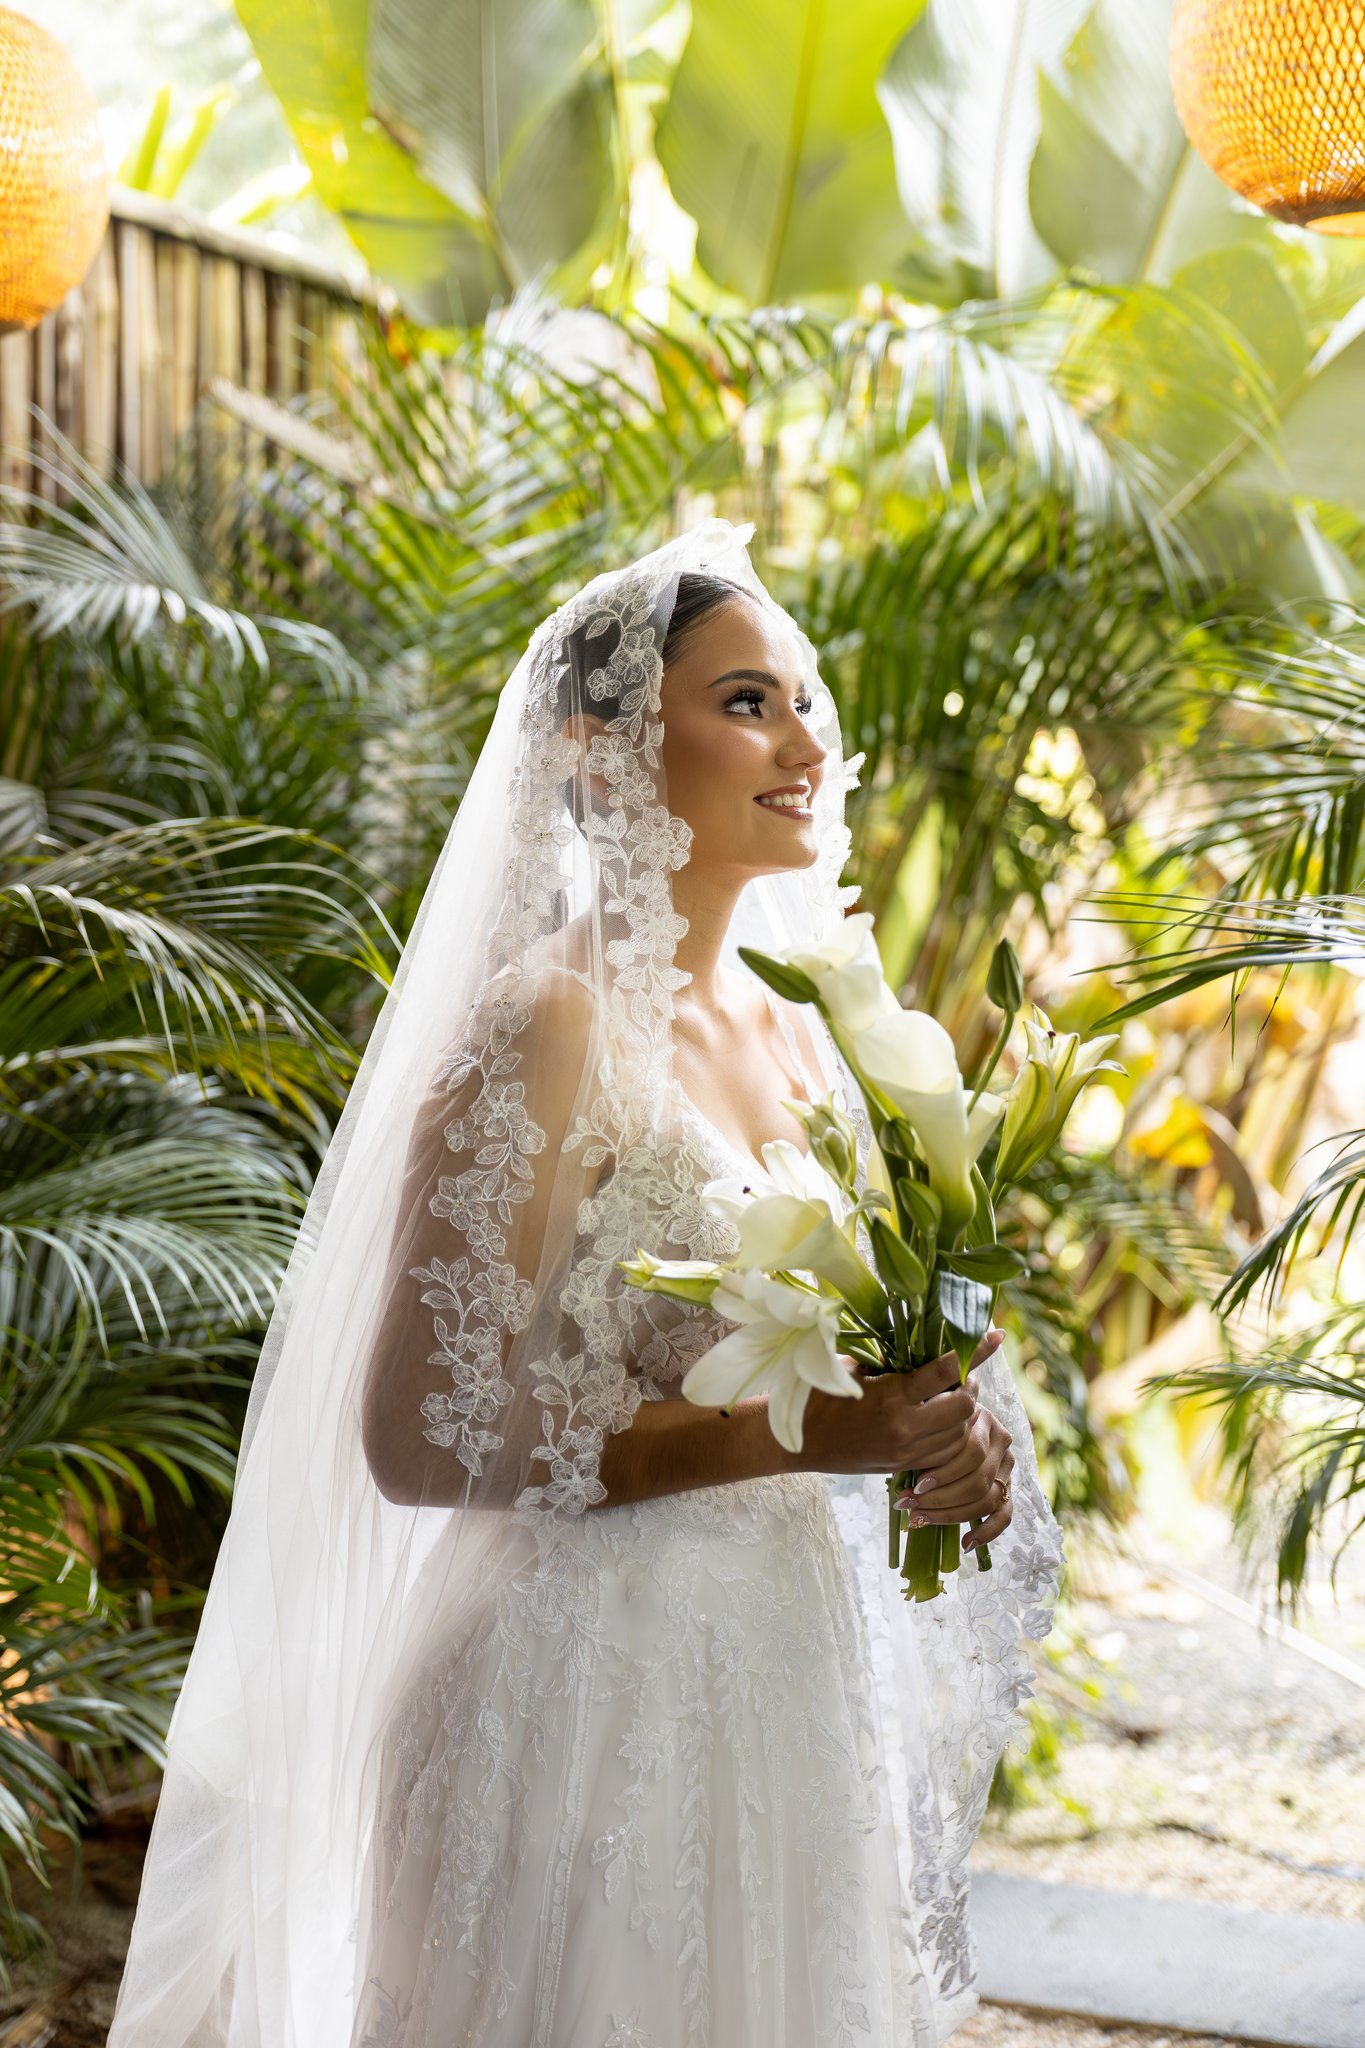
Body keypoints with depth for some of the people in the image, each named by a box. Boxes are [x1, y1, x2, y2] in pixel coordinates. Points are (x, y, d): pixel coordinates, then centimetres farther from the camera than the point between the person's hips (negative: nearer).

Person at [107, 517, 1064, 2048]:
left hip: (794, 1694, 8)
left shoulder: (794, 1037, 8)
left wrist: (948, 1436, -4)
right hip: (595, 1705, -8)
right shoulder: (549, 1024, -16)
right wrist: (799, 1433, -22)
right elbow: (422, 1432, -20)